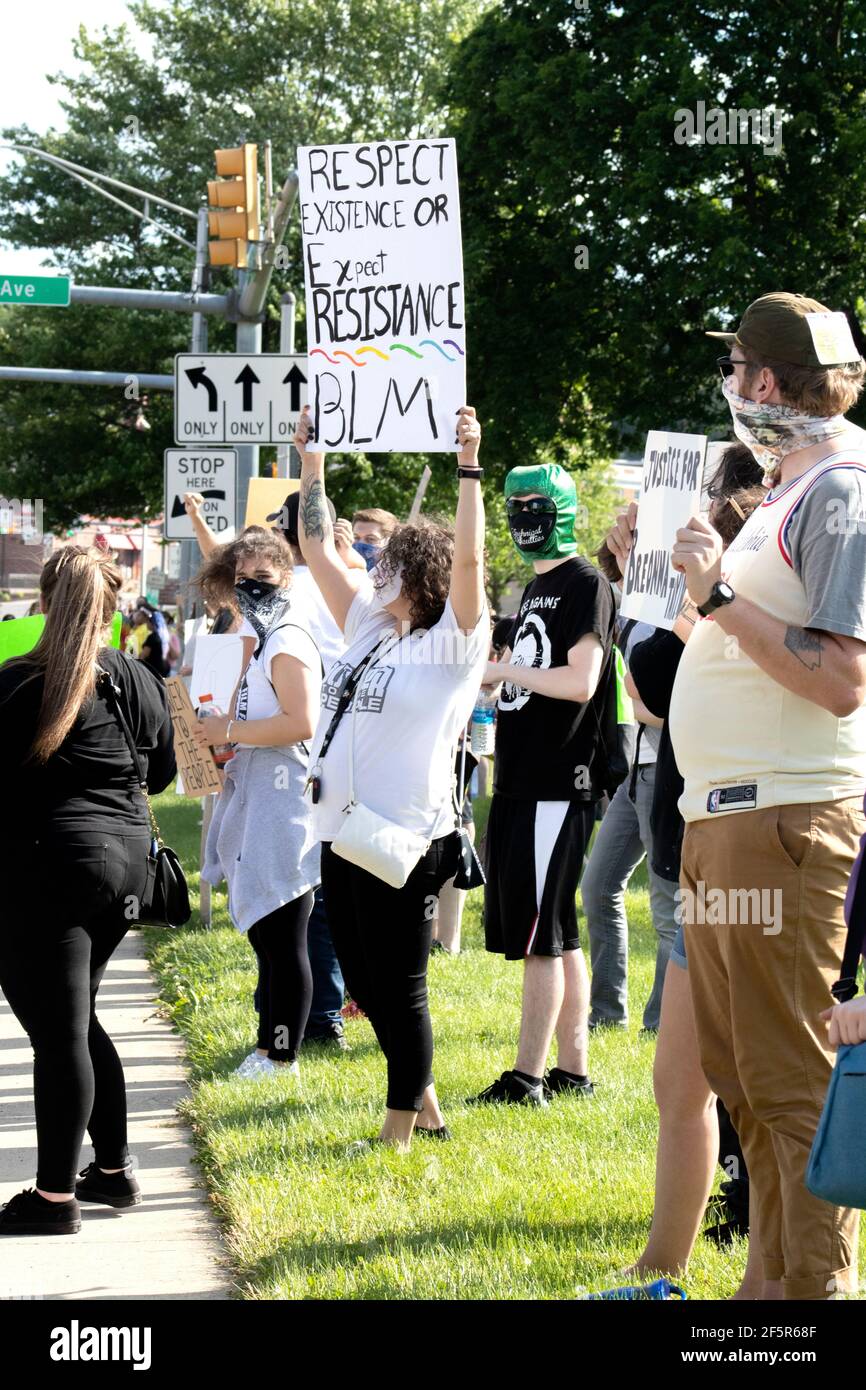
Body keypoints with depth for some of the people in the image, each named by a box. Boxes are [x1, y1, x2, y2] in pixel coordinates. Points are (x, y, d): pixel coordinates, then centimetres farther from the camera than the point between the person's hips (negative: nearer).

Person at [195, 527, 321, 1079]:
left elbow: (300, 723, -24)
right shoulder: (259, 639, 19)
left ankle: (283, 1057, 0)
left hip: (283, 809, -11)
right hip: (256, 806, 11)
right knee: (265, 935, 15)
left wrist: (229, 732, -17)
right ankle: (269, 1048, 23)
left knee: (282, 939, -5)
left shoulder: (287, 642, -13)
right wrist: (220, 729, 11)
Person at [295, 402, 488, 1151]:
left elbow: (468, 559, -20)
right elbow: (318, 549, 19)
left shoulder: (451, 645, -6)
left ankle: (401, 1130, 8)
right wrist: (313, 464, 17)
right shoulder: (367, 629, 14)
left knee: (399, 990, -1)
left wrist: (469, 466, -24)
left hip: (403, 840, -8)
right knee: (366, 986, 14)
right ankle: (425, 1101, 28)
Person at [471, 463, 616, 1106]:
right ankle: (573, 1070, 16)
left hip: (559, 785, -9)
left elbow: (579, 682, -19)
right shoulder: (536, 588, 19)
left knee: (540, 936, -8)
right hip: (522, 783, 9)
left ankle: (527, 1078, -6)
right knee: (558, 936, 11)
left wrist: (499, 667, -12)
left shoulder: (587, 584, -9)